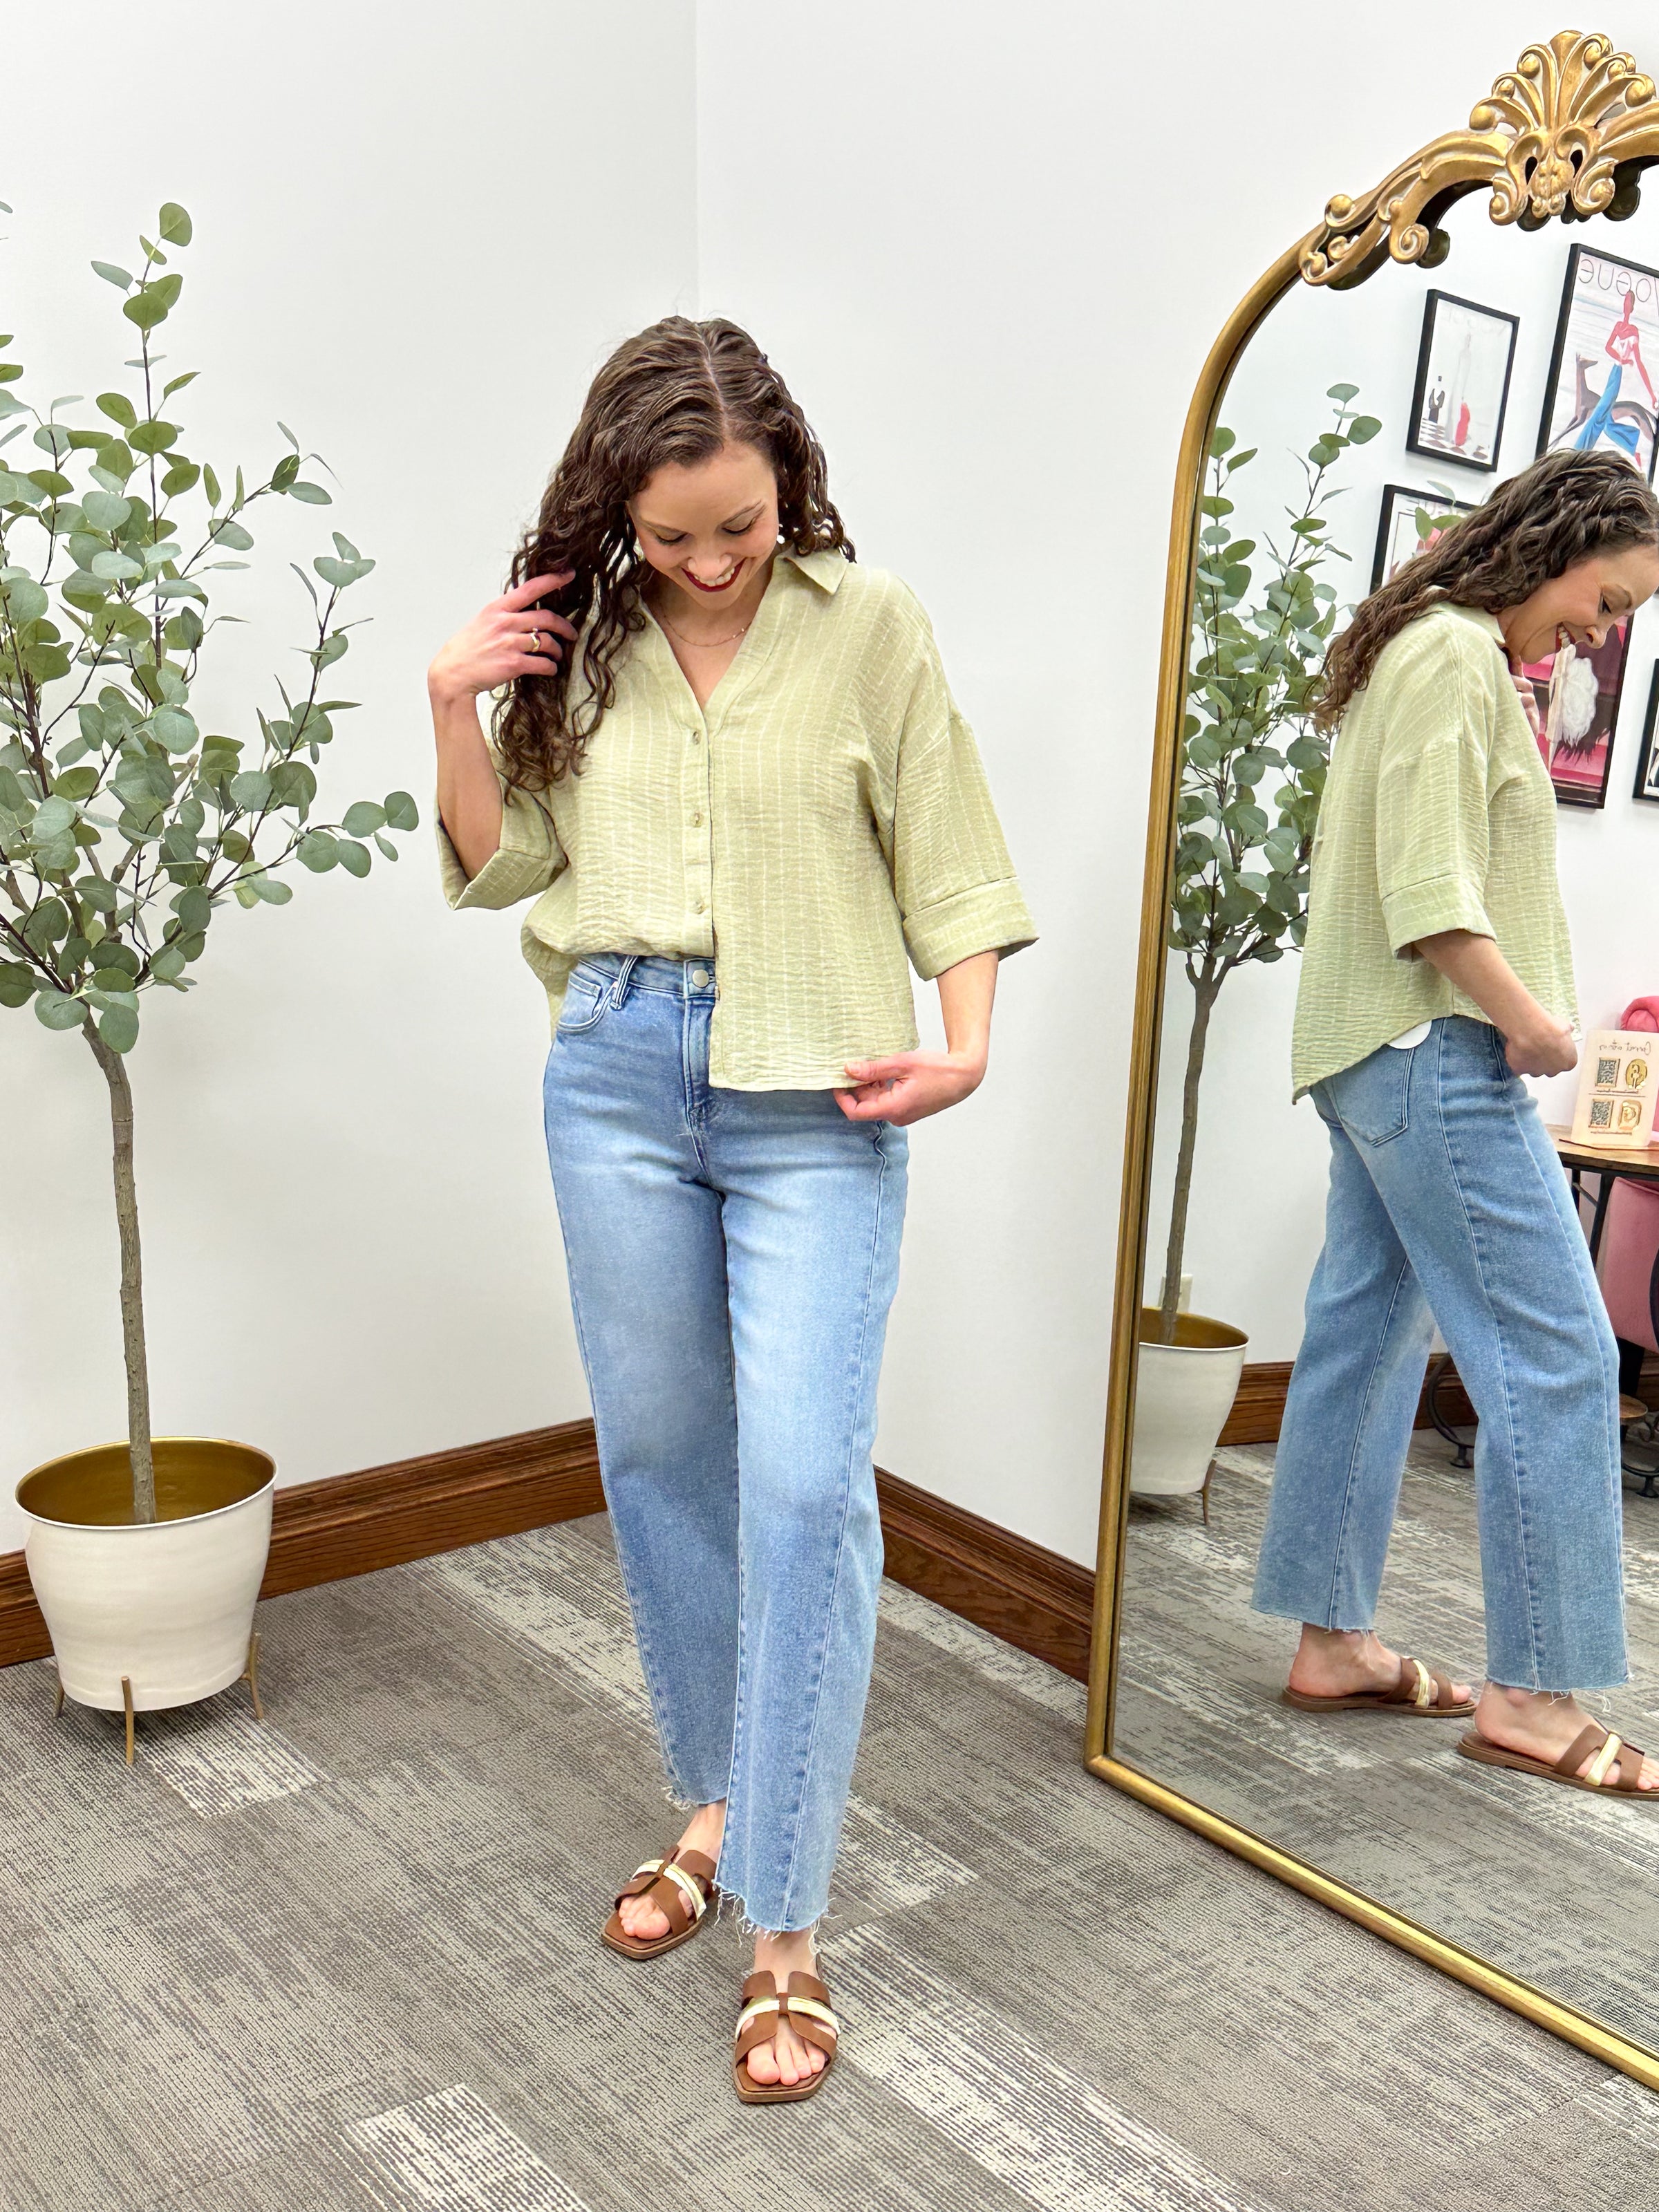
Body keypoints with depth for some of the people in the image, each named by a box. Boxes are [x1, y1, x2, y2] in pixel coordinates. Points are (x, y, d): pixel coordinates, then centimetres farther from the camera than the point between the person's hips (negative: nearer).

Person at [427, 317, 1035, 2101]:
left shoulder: (867, 623, -1)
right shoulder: (578, 640, 7)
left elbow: (945, 856, 0)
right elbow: (502, 866, 10)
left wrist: (964, 1046, -12)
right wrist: (455, 713, -4)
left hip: (812, 1100, -3)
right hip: (616, 1077, 4)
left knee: (804, 1482, -9)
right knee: (658, 1454, 12)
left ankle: (784, 1924, 5)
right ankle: (710, 1801, 33)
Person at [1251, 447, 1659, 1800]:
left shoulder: (1446, 655, 21)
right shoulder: (1456, 651, -10)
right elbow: (1428, 893, -19)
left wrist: (1522, 1015, 11)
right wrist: (1529, 1020, -12)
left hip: (1384, 1056, 11)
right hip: (1435, 1050, -11)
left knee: (1369, 1338, 11)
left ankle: (1333, 1641, 19)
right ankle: (1533, 1694, 1)